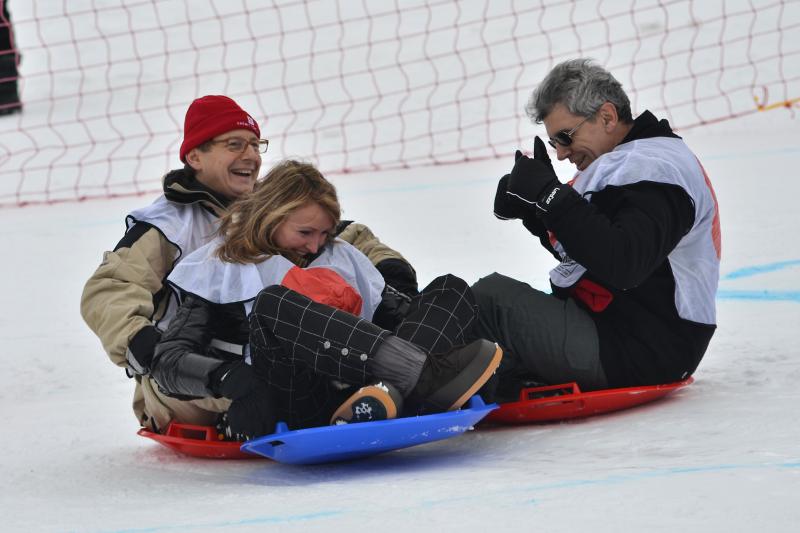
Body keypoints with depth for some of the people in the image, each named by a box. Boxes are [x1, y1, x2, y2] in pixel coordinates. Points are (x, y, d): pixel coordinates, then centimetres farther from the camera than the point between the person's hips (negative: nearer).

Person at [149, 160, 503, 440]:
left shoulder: (340, 257, 28)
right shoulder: (219, 269, 13)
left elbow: (395, 313, 22)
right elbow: (167, 362, 1)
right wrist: (227, 377, -22)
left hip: (351, 391, 5)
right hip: (284, 406, -5)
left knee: (451, 290, -5)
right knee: (273, 305, -31)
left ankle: (389, 394, -39)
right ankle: (419, 372, -43)